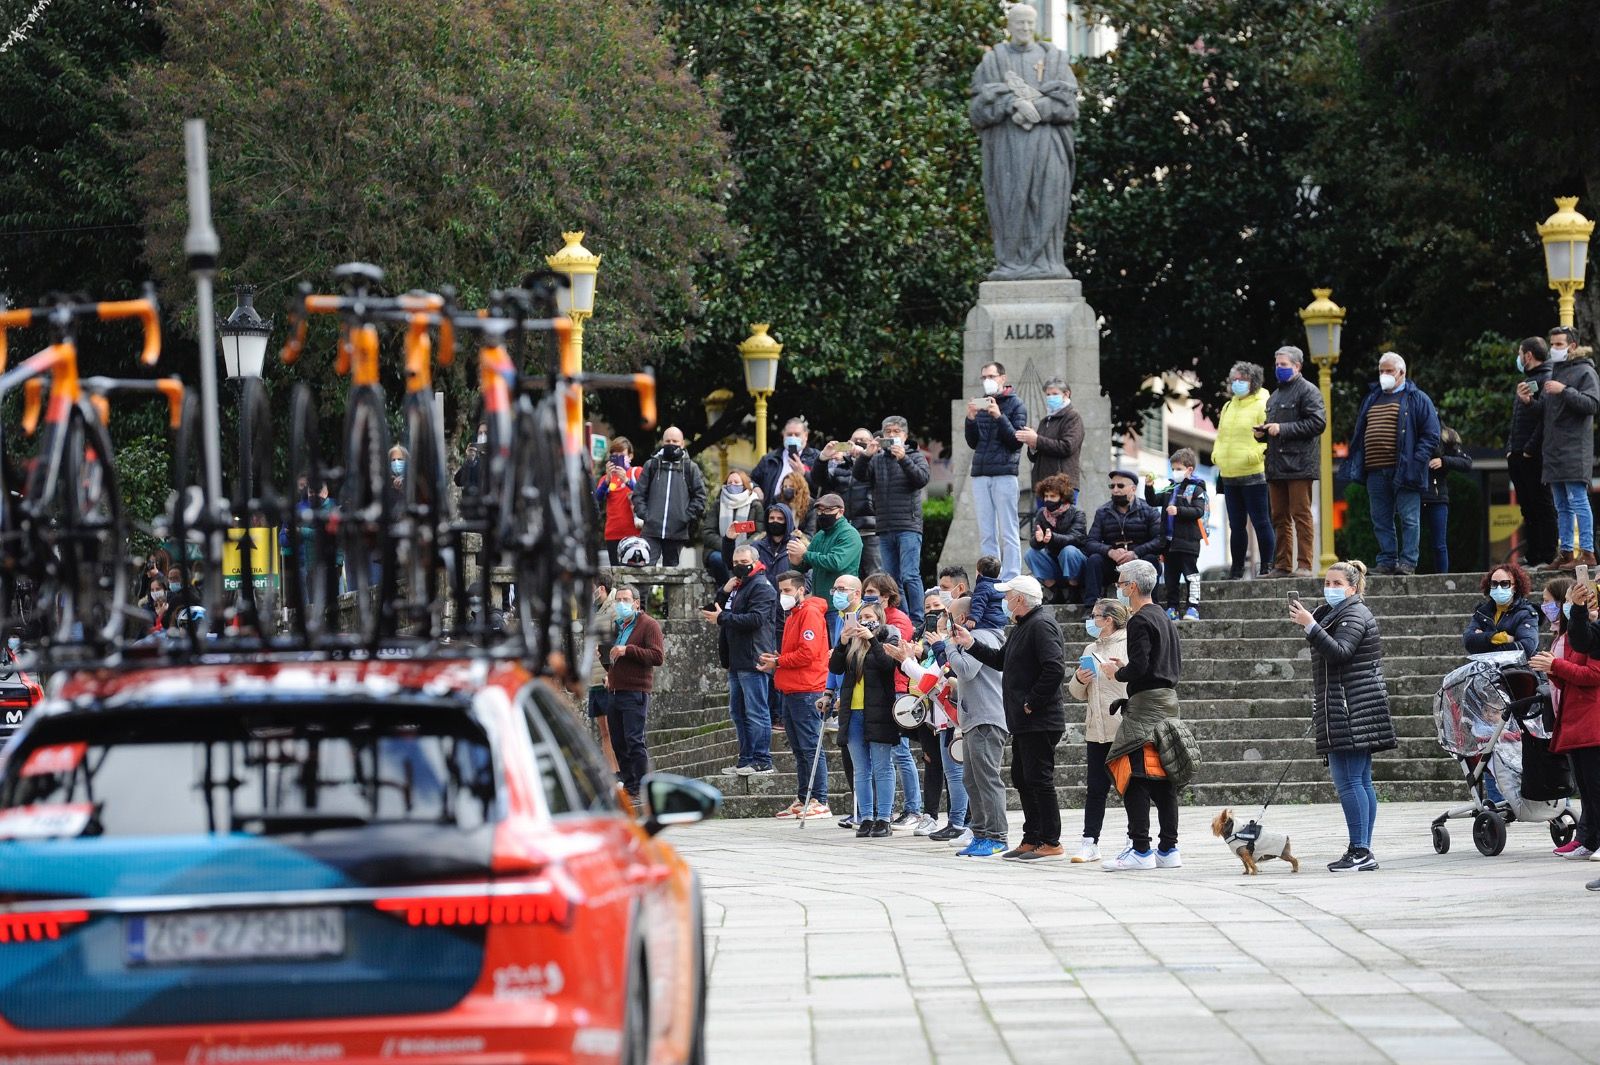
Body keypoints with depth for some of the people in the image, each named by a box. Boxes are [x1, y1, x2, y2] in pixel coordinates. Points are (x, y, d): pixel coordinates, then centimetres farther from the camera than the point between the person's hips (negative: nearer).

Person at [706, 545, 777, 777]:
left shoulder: (762, 588, -9)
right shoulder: (738, 587, 23)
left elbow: (755, 618, -21)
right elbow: (717, 610, 26)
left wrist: (722, 618, -18)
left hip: (752, 660, -10)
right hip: (736, 661, 10)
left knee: (756, 712, -9)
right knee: (738, 712, 12)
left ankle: (762, 761, -9)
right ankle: (746, 759, 17)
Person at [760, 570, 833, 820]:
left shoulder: (811, 613, -10)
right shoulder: (792, 615, 21)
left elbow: (807, 653, -19)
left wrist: (778, 661, -9)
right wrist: (774, 663, 8)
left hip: (806, 691, -10)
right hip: (789, 691, 10)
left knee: (810, 748, -9)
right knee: (799, 750, 12)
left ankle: (820, 802, -9)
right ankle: (802, 801, 17)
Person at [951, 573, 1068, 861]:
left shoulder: (1042, 625, -16)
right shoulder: (1021, 627, 18)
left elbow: (1054, 668, -26)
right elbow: (1000, 660, 25)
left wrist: (1032, 703, -21)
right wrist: (970, 644, 16)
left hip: (1039, 720, -11)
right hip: (1023, 721, 11)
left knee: (1039, 779, -8)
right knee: (1022, 779, 14)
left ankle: (1050, 843, -6)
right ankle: (1032, 840, 20)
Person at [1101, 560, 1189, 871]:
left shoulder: (1140, 621, -12)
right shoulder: (1165, 619, 17)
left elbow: (1139, 667, -22)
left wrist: (1115, 673, -2)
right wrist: (1124, 666, 19)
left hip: (1145, 704, -10)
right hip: (1169, 702, 10)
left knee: (1134, 778, -9)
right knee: (1164, 778, 11)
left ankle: (1140, 850, -13)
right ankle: (1169, 849, 12)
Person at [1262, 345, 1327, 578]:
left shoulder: (1308, 391, -3)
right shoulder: (1274, 396, 23)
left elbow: (1318, 423, -15)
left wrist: (1282, 428, -16)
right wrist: (1262, 434, 9)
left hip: (1300, 463, -8)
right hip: (1277, 465, 8)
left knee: (1301, 514, -8)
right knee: (1279, 517, 8)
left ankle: (1304, 565, -8)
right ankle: (1282, 565, 11)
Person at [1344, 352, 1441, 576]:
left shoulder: (1416, 399, 2)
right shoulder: (1371, 400, 20)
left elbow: (1431, 435, -2)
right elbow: (1359, 434, 23)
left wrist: (1416, 461, -13)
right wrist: (1356, 463, 11)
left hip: (1404, 471, -6)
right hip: (1376, 472, 6)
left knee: (1409, 519, -5)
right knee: (1381, 521, 7)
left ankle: (1407, 562, -4)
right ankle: (1386, 561, 11)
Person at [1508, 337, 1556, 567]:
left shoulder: (1547, 380, -8)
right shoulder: (1525, 381, 22)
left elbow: (1546, 416, -19)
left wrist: (1530, 448, -20)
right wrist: (1510, 449, 15)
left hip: (1535, 456, -10)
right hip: (1518, 457, 10)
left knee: (1543, 507, -8)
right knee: (1528, 508, 10)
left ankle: (1548, 557, -9)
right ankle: (1531, 556, 13)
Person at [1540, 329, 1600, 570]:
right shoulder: (1553, 372, 21)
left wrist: (1564, 391, -21)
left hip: (1575, 450, -8)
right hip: (1554, 451, 8)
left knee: (1578, 502, -12)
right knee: (1562, 507, 9)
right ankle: (1566, 554, 12)